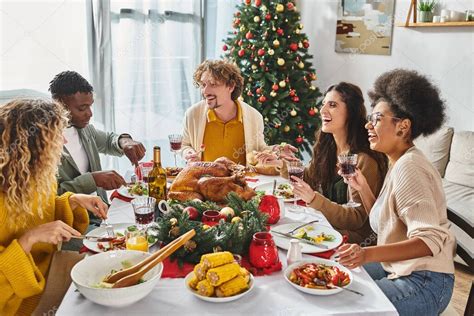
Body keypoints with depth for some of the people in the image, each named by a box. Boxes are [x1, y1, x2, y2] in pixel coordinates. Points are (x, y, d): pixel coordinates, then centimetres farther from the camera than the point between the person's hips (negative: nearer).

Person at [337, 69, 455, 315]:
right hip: (402, 270, 9)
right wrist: (362, 187, -1)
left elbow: (430, 240, -29)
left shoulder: (408, 168, -21)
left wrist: (368, 254, -40)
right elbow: (383, 222, 12)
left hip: (424, 283, -9)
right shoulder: (399, 163, 10)